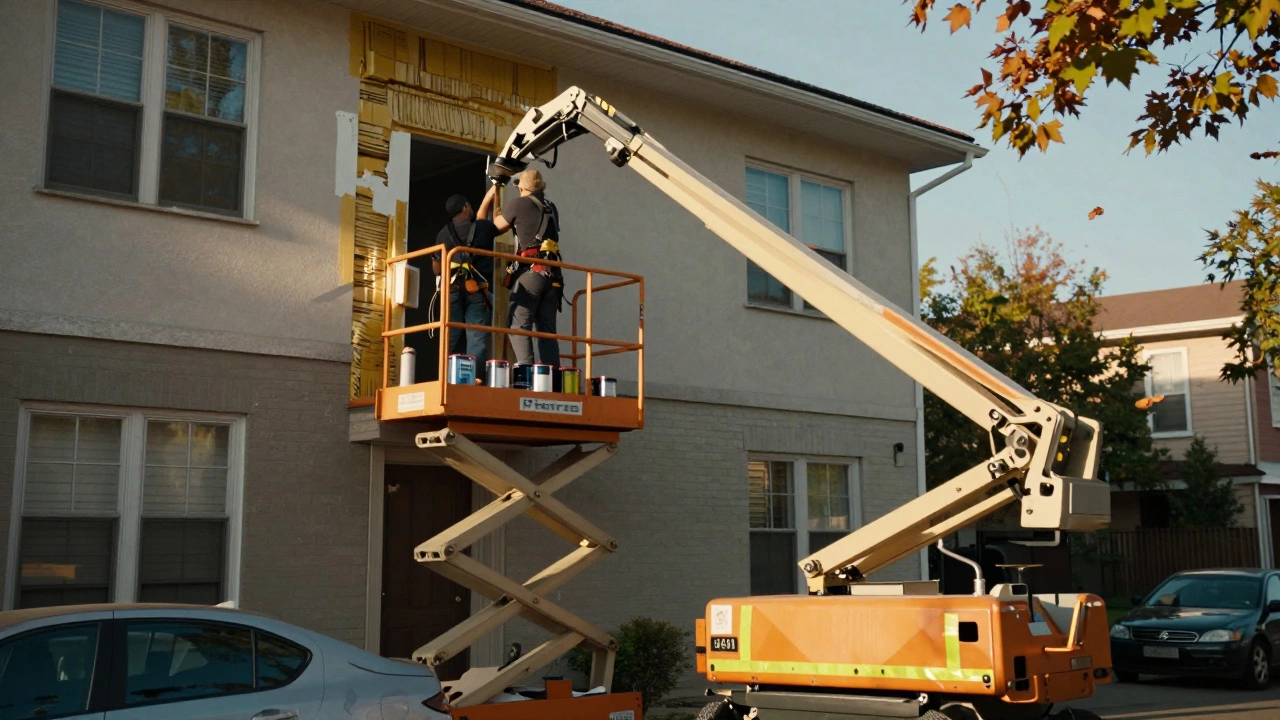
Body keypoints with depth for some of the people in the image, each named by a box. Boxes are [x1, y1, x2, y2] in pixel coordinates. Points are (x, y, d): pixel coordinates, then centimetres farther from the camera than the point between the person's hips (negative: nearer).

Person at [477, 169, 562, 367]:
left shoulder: (520, 204, 3)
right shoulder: (551, 208, 20)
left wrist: (488, 199, 26)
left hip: (530, 271, -6)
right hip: (553, 274, 6)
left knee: (519, 326, -8)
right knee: (547, 330, 7)